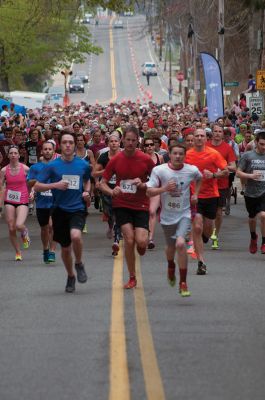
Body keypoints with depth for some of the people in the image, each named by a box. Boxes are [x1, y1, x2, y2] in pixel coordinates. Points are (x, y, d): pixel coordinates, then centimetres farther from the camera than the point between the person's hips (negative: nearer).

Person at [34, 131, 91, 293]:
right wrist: (55, 185, -16)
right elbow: (37, 186, -2)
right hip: (60, 210, 1)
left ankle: (79, 264, -1)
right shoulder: (53, 166, -2)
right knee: (65, 248, 10)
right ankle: (71, 276, 35)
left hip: (78, 208, -1)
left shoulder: (83, 165, 3)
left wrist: (87, 192, 4)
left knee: (75, 236, -30)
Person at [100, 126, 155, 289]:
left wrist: (143, 185, -17)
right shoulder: (116, 160, -2)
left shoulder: (146, 159, -5)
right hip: (122, 205, 1)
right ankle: (132, 278, 4)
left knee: (141, 241, -15)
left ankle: (143, 244, 26)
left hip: (141, 206, -1)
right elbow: (103, 183, 5)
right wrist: (112, 191, -17)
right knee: (129, 240, -11)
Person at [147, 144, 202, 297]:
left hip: (184, 214, -1)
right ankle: (171, 266, 55)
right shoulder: (159, 170, -10)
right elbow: (149, 191, -11)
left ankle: (183, 283, -12)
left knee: (180, 244, -22)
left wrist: (195, 194, 7)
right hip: (167, 215, 1)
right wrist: (164, 188, -26)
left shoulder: (192, 170, -5)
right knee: (171, 247, 17)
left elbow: (199, 178, 19)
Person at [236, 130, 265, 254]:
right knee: (252, 218, 18)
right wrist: (251, 176, -19)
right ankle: (253, 237, 47)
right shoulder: (247, 156, -4)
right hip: (251, 192, 1)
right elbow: (238, 173, -4)